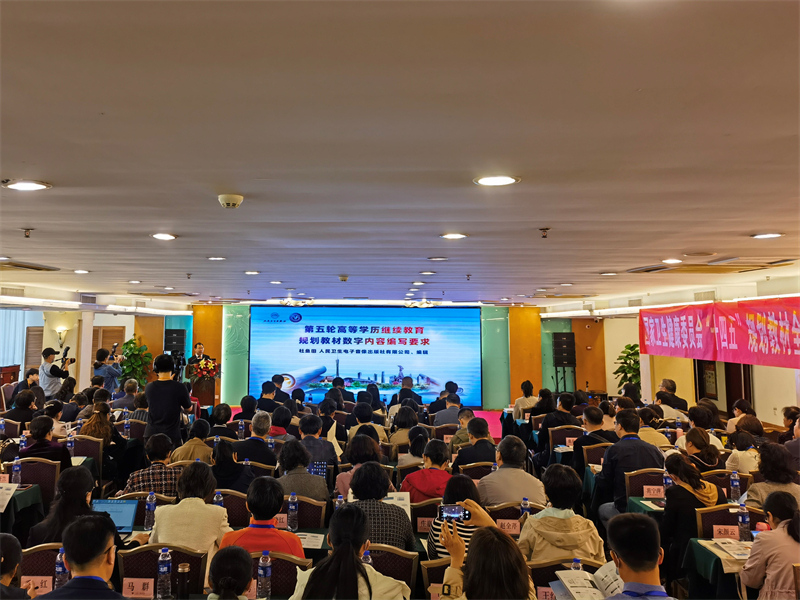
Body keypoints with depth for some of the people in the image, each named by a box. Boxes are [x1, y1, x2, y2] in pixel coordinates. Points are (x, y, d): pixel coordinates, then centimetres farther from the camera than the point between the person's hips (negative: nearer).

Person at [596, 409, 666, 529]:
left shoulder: (614, 450, -13)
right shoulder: (655, 450, -2)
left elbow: (604, 487, -6)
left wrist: (597, 474, 14)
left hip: (625, 508, -4)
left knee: (602, 509, 25)